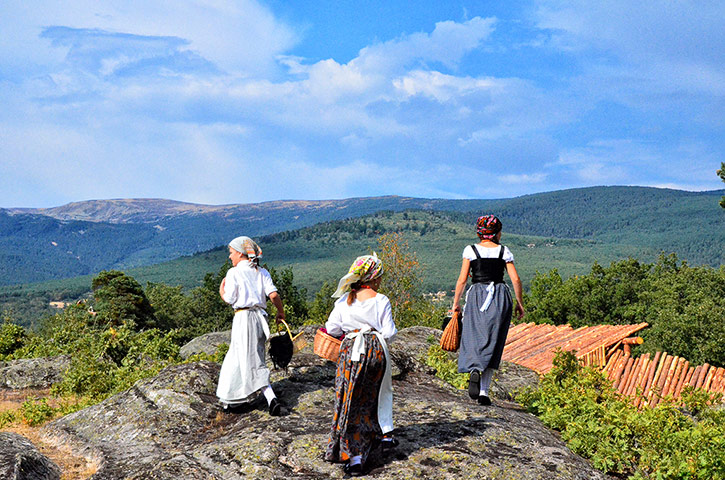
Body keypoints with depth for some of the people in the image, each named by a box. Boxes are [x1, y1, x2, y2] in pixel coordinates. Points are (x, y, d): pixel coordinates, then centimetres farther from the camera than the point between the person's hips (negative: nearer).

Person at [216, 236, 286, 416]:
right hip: (260, 316, 6)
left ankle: (271, 398, -4)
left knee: (252, 362, 0)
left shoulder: (234, 272, -6)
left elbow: (230, 299, -8)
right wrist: (281, 313, 12)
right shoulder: (262, 272, 9)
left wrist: (221, 291, 12)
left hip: (243, 317, -6)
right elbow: (273, 295, -1)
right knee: (236, 358, 14)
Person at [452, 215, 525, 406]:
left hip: (477, 296, -1)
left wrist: (456, 302, 6)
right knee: (492, 344, 5)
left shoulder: (470, 250, 2)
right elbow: (516, 279, 1)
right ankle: (484, 391, 2)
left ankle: (474, 371, -28)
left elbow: (462, 279, -2)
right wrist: (520, 303, 11)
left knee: (474, 338, 3)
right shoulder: (504, 251, 5)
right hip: (500, 297, 1)